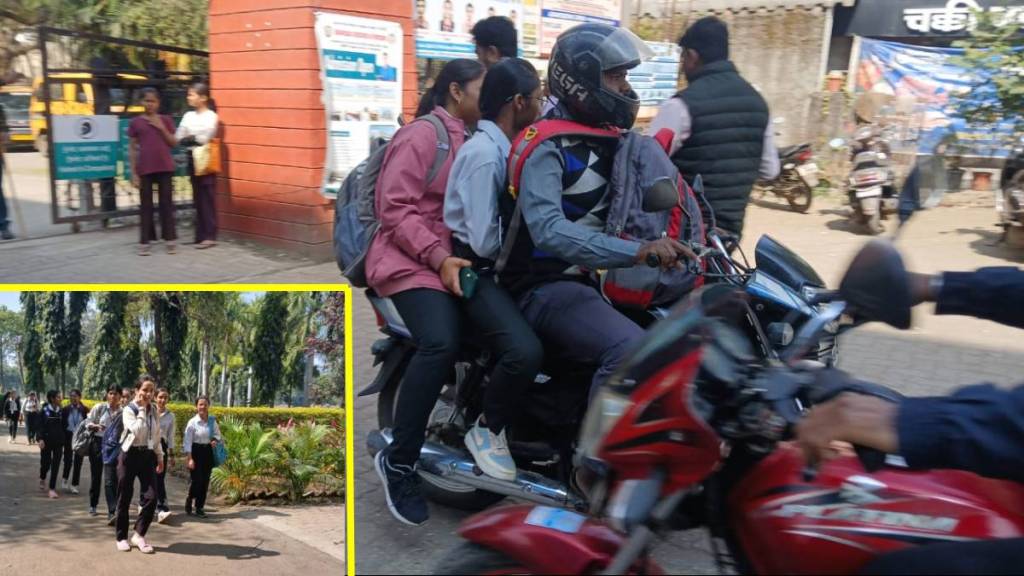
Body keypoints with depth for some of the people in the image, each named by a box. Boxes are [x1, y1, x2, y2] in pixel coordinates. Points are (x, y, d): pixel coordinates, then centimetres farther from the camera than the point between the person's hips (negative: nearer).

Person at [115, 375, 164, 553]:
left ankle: (139, 534, 8)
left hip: (147, 456, 4)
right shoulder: (129, 410, -9)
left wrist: (160, 457, 15)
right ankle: (122, 537, 20)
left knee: (151, 497, -7)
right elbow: (138, 431, -25)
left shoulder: (153, 411, 8)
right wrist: (142, 409, -18)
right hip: (130, 455, -4)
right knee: (124, 499, 5)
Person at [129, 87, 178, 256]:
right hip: (145, 170, -1)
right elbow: (132, 149, 3)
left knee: (167, 203, 4)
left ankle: (170, 240, 10)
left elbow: (173, 143, 3)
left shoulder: (165, 120, 5)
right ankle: (144, 242, 8)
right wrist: (134, 173, -2)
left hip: (165, 168, 1)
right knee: (146, 205, 4)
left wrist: (162, 128, -10)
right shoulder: (135, 122, 2)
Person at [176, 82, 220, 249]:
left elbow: (204, 139, -13)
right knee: (197, 197, 8)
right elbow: (178, 138, 5)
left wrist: (189, 138, -4)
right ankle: (200, 234, 13)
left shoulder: (211, 116, -6)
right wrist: (193, 139, -10)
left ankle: (210, 236, -2)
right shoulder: (188, 116, 11)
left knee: (207, 197, -5)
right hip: (192, 159, 6)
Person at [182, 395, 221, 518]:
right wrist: (190, 458, -15)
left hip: (208, 452, 4)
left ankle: (200, 507, 17)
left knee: (205, 482, 5)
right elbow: (187, 441, -10)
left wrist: (216, 440, -8)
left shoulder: (212, 421, 2)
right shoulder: (192, 422, -9)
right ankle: (189, 501, 21)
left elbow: (218, 435, 16)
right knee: (196, 480, -8)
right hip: (196, 452, -4)